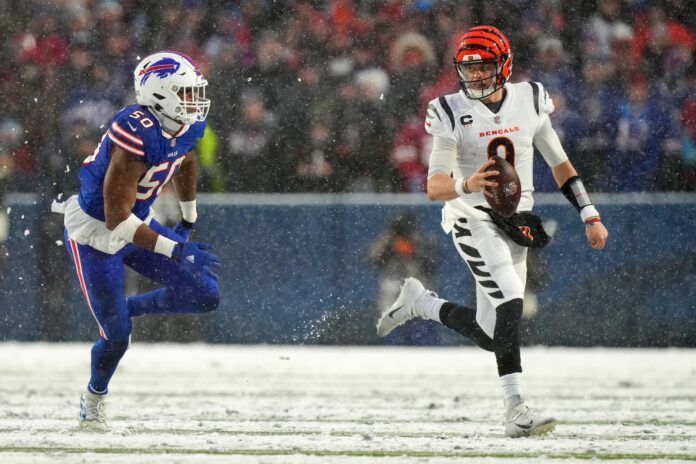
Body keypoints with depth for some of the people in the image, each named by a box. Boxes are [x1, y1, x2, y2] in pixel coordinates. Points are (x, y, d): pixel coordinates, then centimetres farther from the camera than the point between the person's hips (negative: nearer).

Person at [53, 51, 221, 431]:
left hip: (137, 222, 8)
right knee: (116, 337, -6)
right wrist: (175, 250, -35)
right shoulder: (136, 136, -33)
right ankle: (94, 399, 25)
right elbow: (116, 218, -33)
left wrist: (188, 221, 25)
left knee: (205, 296, -3)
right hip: (95, 233, -8)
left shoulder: (186, 128, -8)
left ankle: (125, 309, 19)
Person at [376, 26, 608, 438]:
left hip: (517, 222, 5)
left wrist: (590, 216, 7)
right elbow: (435, 186, -13)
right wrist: (466, 184, -35)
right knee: (510, 302, -24)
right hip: (472, 221, -5)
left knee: (491, 333, 3)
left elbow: (560, 163, 11)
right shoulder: (452, 112, -9)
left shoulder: (529, 100, 1)